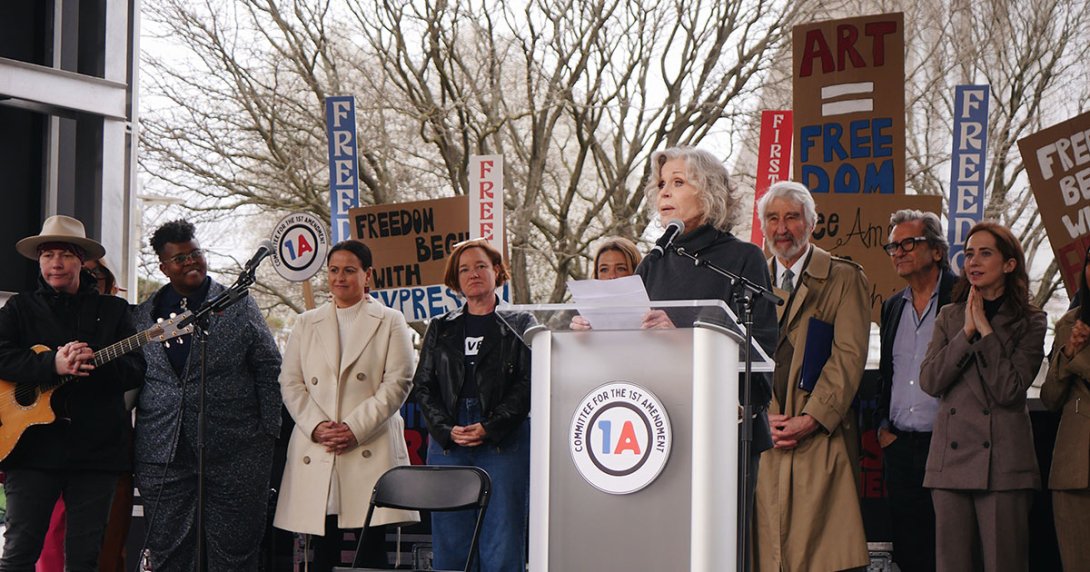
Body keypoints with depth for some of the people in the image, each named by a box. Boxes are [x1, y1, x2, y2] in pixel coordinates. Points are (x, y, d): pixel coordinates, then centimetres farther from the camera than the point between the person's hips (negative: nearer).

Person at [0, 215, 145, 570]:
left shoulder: (113, 310, 12)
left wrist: (91, 364, -17)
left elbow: (135, 371, 2)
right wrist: (53, 364, -21)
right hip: (33, 444, -1)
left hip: (97, 446, 1)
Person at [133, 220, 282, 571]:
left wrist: (268, 435, -2)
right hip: (162, 459, 2)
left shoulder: (239, 307, 6)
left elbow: (270, 369, 5)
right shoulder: (142, 316, 12)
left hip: (234, 457, -2)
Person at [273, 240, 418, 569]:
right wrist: (316, 426, -6)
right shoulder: (307, 324, 17)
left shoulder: (390, 323, 8)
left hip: (370, 452, -3)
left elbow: (397, 383, -1)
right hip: (315, 452, 3)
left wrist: (356, 428, -11)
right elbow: (290, 383, 11)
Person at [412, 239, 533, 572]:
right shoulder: (440, 329, 17)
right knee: (449, 544, 1)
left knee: (502, 545, -6)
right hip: (447, 441, 3)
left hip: (504, 441, -3)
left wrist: (489, 428, -12)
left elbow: (528, 384, -2)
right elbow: (422, 386, 11)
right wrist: (448, 430, -5)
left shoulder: (519, 326, 8)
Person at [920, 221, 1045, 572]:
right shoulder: (950, 317, 13)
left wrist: (985, 330, -9)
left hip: (1003, 462, -3)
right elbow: (929, 381, -1)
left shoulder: (1030, 322, 4)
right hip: (951, 458, 3)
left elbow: (1010, 390, -9)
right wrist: (967, 331, -6)